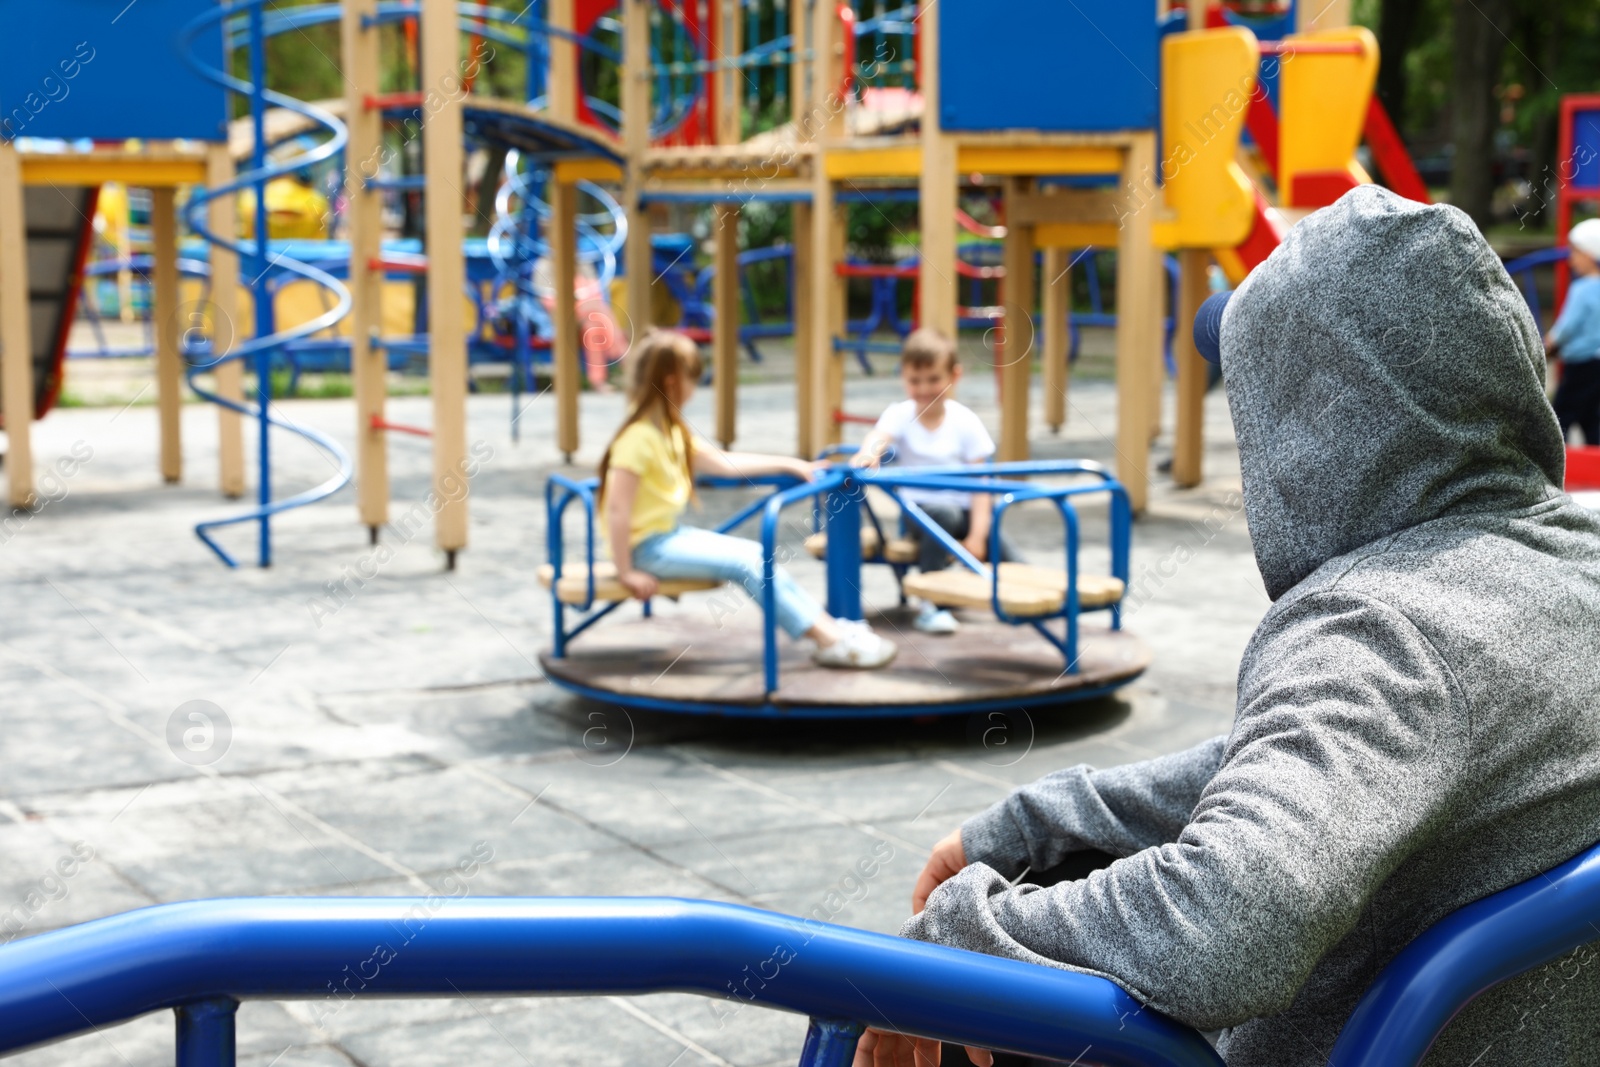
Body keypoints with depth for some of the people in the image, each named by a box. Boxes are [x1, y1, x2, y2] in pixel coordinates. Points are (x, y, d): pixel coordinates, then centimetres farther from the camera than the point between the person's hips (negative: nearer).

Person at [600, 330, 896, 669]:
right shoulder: (638, 437, -22)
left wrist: (791, 465, 14)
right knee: (745, 562, -14)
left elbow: (725, 463, 16)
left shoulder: (671, 431, 10)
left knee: (755, 555, 2)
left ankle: (831, 625, 0)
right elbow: (617, 509, -26)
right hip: (647, 545, -10)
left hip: (670, 533, 10)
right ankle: (830, 641, -10)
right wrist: (626, 572, -24)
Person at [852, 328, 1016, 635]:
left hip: (966, 509, 1)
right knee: (944, 513, -38)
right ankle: (930, 604, -27)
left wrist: (977, 535, -17)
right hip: (920, 508, -1)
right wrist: (869, 452, -56)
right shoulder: (900, 414, -8)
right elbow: (879, 436, -31)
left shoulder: (965, 422, -5)